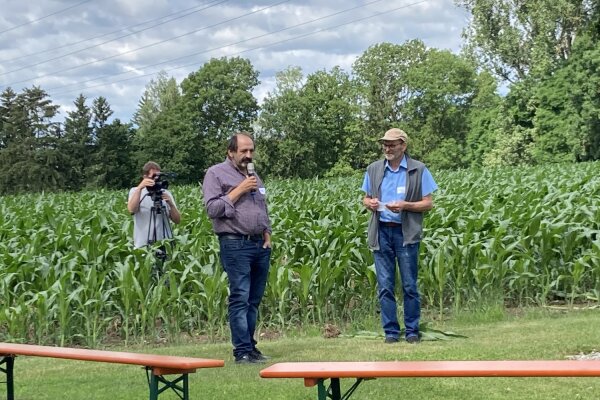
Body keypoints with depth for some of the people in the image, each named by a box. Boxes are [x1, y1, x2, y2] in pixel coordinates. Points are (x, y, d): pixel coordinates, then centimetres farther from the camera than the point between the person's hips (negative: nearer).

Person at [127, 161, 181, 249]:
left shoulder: (166, 193, 8)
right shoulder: (135, 191, 2)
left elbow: (177, 220, 3)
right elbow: (131, 209, -19)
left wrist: (170, 204, -14)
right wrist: (140, 188, -27)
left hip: (165, 244, 2)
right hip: (143, 245, -2)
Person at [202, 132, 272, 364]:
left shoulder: (253, 176, 22)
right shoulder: (216, 174, 0)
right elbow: (212, 209, -10)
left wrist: (267, 235, 12)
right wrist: (238, 190, -11)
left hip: (260, 245, 7)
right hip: (235, 245, -7)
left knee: (254, 300, 8)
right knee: (240, 298, -11)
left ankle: (250, 346, 14)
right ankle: (242, 351, -10)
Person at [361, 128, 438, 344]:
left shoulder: (418, 170, 0)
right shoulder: (374, 169, 9)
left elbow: (428, 203, 0)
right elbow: (366, 198, 19)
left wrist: (405, 205, -16)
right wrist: (369, 203, -5)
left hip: (406, 232, -3)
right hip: (381, 231, 3)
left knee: (409, 285, 2)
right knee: (385, 285, 3)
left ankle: (412, 331, 12)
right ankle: (391, 331, 11)